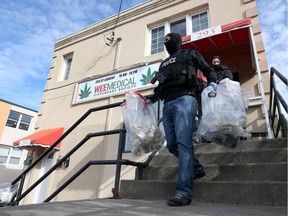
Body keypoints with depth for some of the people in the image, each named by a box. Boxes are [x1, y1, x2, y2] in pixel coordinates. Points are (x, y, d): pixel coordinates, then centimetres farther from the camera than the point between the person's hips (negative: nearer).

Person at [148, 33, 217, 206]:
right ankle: (196, 169, 24)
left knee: (183, 143, -18)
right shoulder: (164, 63, 34)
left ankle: (184, 192, -19)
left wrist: (212, 83, -3)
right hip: (167, 105, 6)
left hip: (185, 100, -6)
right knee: (172, 144, 1)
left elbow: (208, 70, 17)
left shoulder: (190, 54, 21)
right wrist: (150, 100, 20)